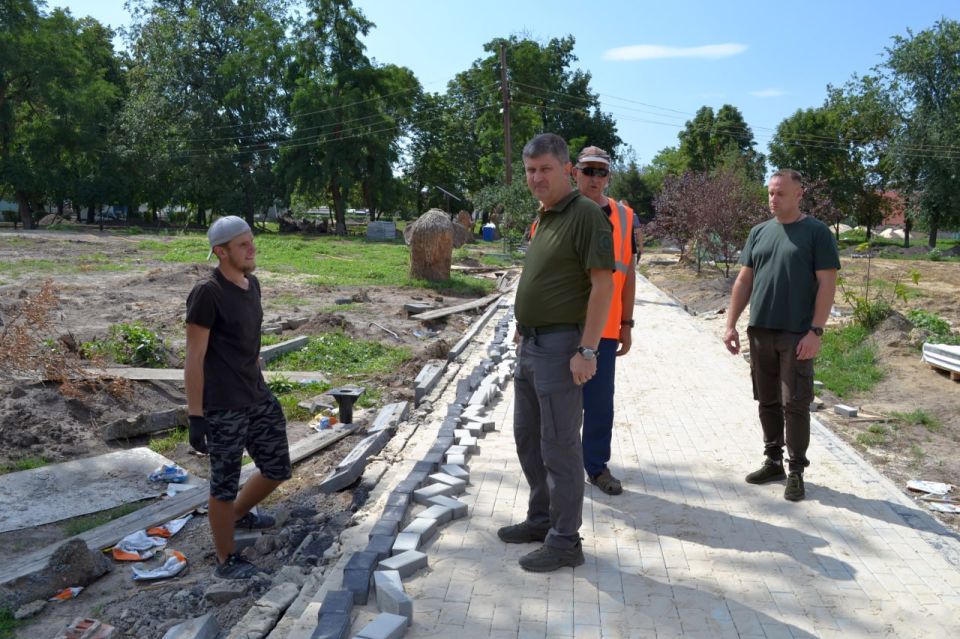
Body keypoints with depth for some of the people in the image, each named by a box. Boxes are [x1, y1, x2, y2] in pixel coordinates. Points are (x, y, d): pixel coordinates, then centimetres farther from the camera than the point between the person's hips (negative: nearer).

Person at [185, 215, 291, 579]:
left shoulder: (252, 284, 6)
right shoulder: (207, 293, -17)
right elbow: (194, 359, -16)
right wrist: (195, 416, -16)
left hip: (258, 399, 8)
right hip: (223, 409, -8)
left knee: (277, 469, 17)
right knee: (225, 484, 7)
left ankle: (240, 514, 45)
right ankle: (226, 561, 27)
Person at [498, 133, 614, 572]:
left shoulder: (586, 215, -13)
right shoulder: (543, 218, 14)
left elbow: (603, 284, -18)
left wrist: (587, 350, -22)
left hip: (560, 347, -9)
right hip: (530, 344, 9)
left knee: (559, 447, -1)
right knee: (527, 437, 18)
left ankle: (564, 541, 13)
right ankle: (541, 519, 33)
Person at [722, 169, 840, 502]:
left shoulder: (816, 232, -4)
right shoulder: (759, 232, 10)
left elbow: (827, 283, -8)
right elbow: (744, 280, 11)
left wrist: (815, 331, -15)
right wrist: (731, 324, 6)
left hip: (797, 335, -5)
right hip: (760, 332, 5)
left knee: (794, 404, 0)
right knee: (767, 401, 12)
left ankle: (796, 471, 12)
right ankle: (773, 461, 25)